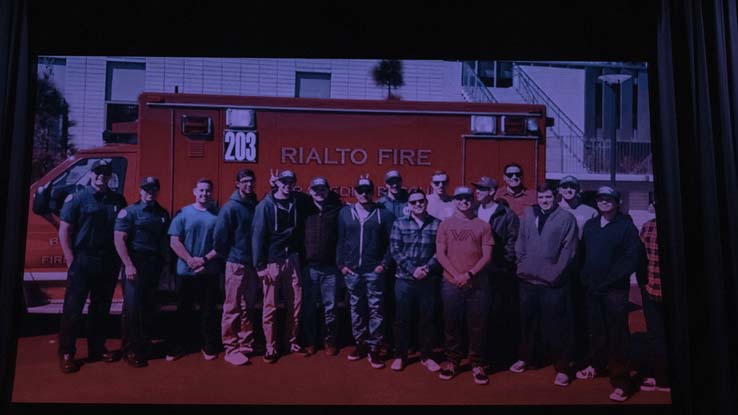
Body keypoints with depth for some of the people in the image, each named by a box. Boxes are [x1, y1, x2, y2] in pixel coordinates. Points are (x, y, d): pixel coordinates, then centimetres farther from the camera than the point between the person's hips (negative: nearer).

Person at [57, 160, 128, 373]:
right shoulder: (77, 198, -2)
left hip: (109, 263, 4)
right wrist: (71, 259, -10)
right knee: (73, 308, -1)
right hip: (82, 262, -4)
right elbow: (64, 230, -4)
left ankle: (97, 348, 24)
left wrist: (119, 258, 4)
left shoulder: (118, 200, 8)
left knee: (101, 309, 12)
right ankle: (66, 353, 7)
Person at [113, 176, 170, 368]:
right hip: (135, 264, -5)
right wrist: (128, 265, -17)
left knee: (149, 306, 10)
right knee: (133, 306, -5)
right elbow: (119, 239, -10)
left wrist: (165, 260, 5)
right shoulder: (129, 212, -4)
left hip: (154, 265, 5)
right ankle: (132, 350, 3)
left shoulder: (163, 214, 12)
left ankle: (145, 346, 20)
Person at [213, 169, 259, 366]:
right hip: (236, 264, -6)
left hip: (253, 263, 6)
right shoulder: (231, 207, -10)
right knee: (232, 309, 1)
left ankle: (246, 344, 24)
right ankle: (230, 348, 8)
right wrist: (228, 256, -2)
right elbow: (219, 236, -12)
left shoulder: (255, 205, 7)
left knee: (248, 307, 13)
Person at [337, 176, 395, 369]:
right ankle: (360, 343, 23)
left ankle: (374, 348, 7)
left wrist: (385, 263, -7)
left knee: (375, 309, -1)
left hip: (374, 271, -2)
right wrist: (341, 264, 1)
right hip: (352, 270, 2)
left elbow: (392, 242, 0)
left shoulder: (383, 213, 0)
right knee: (356, 308, 11)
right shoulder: (345, 212, 7)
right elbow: (340, 241, 8)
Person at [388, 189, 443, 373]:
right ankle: (400, 355, 19)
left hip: (428, 280, 0)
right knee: (402, 318, 6)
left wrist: (427, 269, -13)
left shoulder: (437, 224, 3)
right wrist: (412, 270, -12)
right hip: (404, 278, 0)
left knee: (427, 318, 8)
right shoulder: (399, 224, 2)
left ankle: (427, 356, 22)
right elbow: (395, 250, -4)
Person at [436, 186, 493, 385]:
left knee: (477, 325, 2)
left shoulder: (483, 225, 5)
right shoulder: (445, 225, 6)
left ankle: (477, 364, 13)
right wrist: (456, 275, -11)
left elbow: (487, 255, 0)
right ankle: (452, 361, 21)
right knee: (451, 324, 7)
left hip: (477, 283, 0)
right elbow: (440, 254, 0)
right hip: (451, 283, 0)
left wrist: (469, 274, -12)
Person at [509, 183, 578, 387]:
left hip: (553, 282, -3)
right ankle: (526, 357, 32)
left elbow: (568, 250, -5)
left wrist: (554, 274, -8)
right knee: (527, 321, 14)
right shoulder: (528, 214, 6)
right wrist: (522, 264, 2)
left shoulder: (566, 218, -3)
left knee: (555, 325, 0)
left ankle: (562, 368, 11)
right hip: (528, 279, 4)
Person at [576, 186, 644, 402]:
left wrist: (610, 279, -13)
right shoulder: (590, 225, 12)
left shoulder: (626, 225, -4)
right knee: (596, 330, 13)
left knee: (617, 334, -3)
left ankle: (621, 381, 3)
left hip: (615, 289, -4)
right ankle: (595, 364, 32)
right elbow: (582, 253, 13)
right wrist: (585, 277, 4)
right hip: (591, 288, 4)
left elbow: (632, 259, -10)